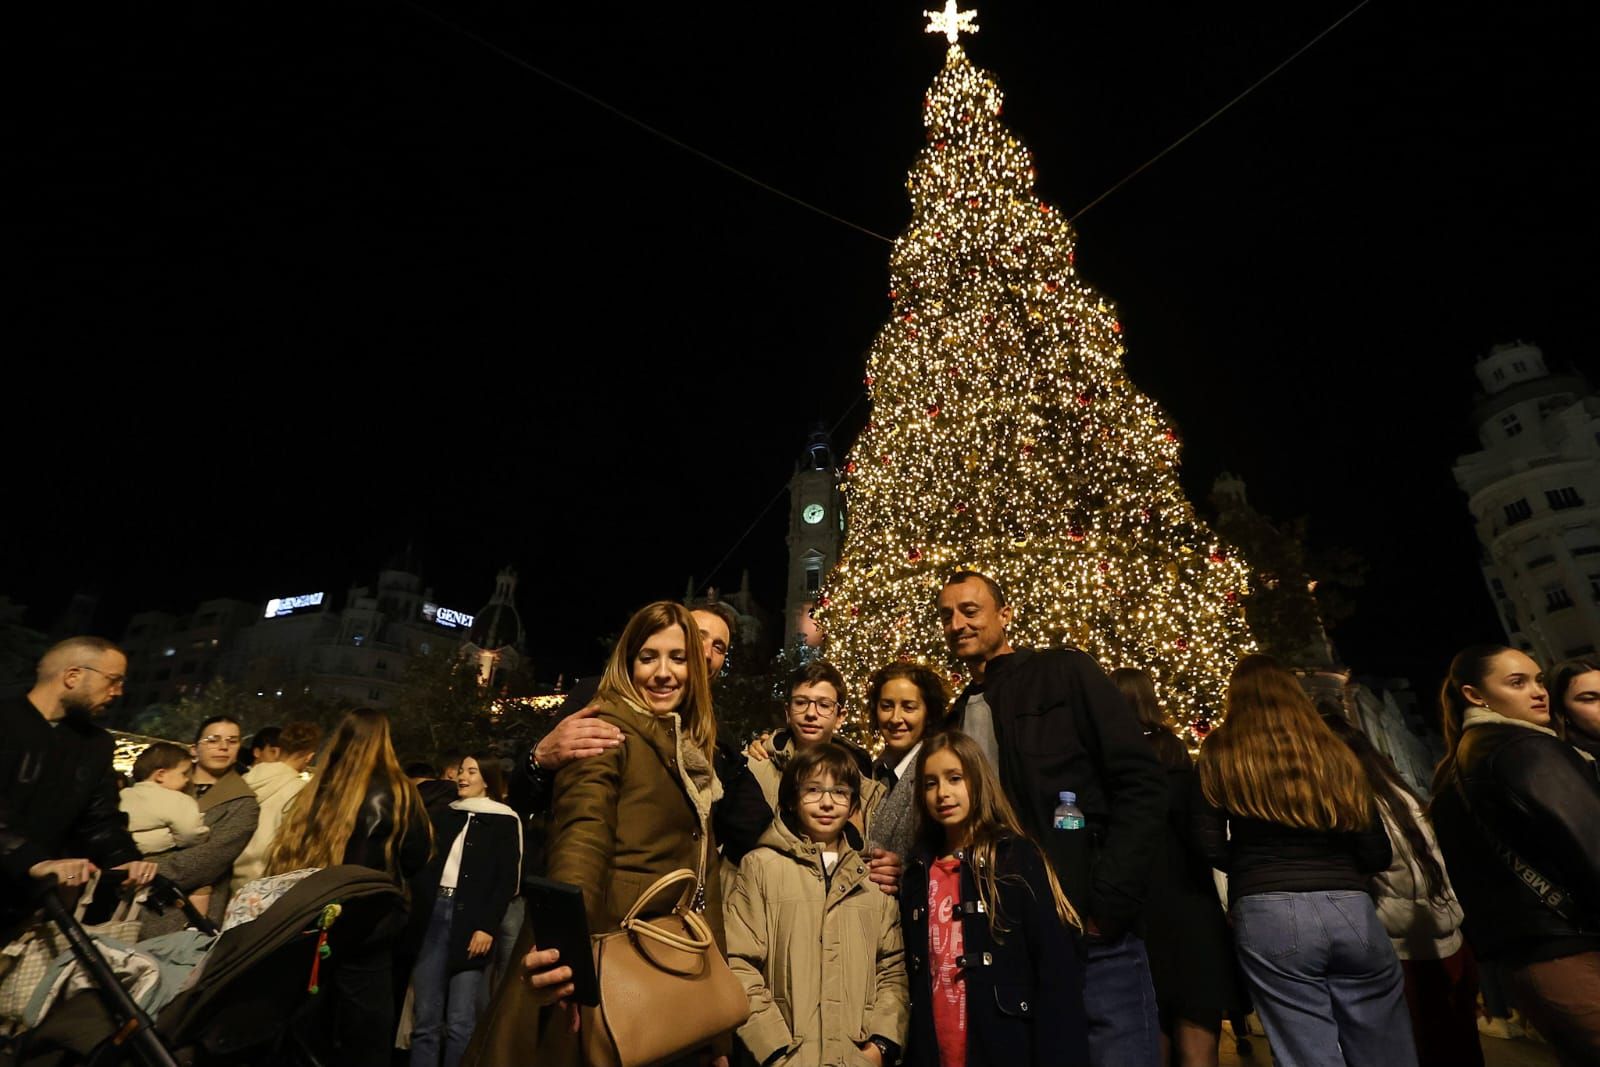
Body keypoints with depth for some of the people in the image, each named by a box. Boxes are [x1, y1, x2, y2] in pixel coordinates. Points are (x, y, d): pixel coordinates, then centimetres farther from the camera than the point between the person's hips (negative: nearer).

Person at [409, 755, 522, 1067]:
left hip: (470, 922, -4)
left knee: (460, 1022, -3)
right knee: (426, 1018, 6)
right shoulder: (444, 816, 16)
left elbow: (508, 880, -4)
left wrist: (488, 926, -12)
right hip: (432, 916, 4)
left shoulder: (505, 821, 2)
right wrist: (413, 912, 0)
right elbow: (423, 868, 14)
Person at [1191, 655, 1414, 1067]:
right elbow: (1378, 854, 10)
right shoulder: (1335, 752, 12)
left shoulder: (1221, 753, 3)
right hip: (1351, 910, 3)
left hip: (1268, 914, -3)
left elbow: (1211, 848, -3)